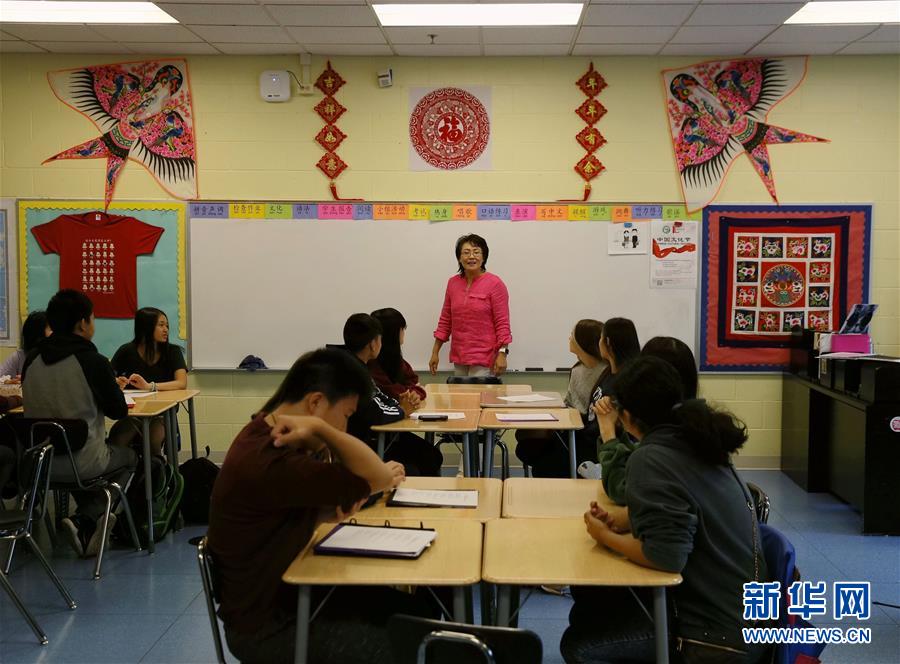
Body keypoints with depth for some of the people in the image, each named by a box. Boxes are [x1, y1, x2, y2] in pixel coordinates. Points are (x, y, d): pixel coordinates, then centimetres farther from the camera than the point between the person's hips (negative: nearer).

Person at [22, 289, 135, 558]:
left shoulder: (32, 359, 0)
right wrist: (112, 388, 16)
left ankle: (87, 523, 20)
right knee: (129, 457, 25)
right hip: (82, 463, -5)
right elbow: (119, 411, -6)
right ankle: (86, 520, 5)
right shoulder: (94, 362, -16)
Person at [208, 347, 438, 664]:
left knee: (414, 609, 5)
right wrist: (319, 427, -22)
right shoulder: (270, 462, -30)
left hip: (289, 589, 9)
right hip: (265, 625, -9)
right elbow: (375, 477, -23)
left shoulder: (271, 438, 2)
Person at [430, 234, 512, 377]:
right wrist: (435, 352, 11)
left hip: (484, 359, -5)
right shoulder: (453, 283, 7)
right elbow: (445, 320, 13)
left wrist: (502, 353, -17)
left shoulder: (494, 283, -7)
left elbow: (502, 323, -9)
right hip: (459, 357, 5)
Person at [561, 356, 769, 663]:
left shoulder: (652, 457, -22)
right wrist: (621, 526, 2)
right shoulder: (692, 439, 5)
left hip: (718, 633, -9)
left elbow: (666, 555, -28)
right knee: (589, 602, 15)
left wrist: (606, 537, -11)